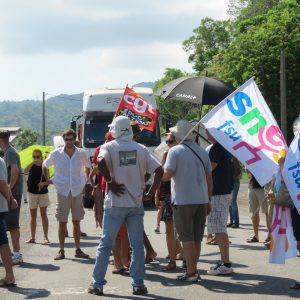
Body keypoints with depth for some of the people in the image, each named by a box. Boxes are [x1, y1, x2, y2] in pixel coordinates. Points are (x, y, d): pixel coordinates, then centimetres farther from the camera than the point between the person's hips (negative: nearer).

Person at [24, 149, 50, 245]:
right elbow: (25, 171, -22)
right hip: (32, 192, 2)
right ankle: (32, 237, 13)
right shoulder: (32, 166, 1)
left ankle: (46, 237, -2)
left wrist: (44, 183, -21)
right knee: (33, 216, 7)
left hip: (43, 192, -2)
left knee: (43, 215, -2)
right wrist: (33, 162, -28)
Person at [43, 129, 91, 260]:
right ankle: (61, 251, 7)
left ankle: (78, 250, 13)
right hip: (62, 191, -1)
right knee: (62, 223, 1)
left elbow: (87, 166, 20)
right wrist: (47, 180, 10)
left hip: (77, 191, 1)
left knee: (76, 222, 6)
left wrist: (86, 179, 12)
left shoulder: (81, 153, 0)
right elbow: (45, 165, 13)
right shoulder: (56, 154, -3)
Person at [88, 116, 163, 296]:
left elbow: (101, 162, -24)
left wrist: (110, 183, -13)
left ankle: (97, 284, 8)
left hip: (115, 203, -2)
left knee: (106, 244, 5)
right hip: (136, 203, 2)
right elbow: (159, 171, 0)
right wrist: (150, 193, 4)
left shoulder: (109, 147, -3)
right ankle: (138, 284, 7)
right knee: (137, 245, 7)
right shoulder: (140, 149, 6)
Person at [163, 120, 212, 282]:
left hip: (183, 200, -5)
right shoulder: (202, 152, 11)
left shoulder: (175, 151, -7)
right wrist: (208, 200, 18)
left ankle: (190, 272, -1)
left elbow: (167, 174, -15)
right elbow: (209, 178, 12)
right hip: (202, 200, 5)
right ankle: (194, 270, 17)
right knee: (197, 237, 11)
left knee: (187, 237, 0)